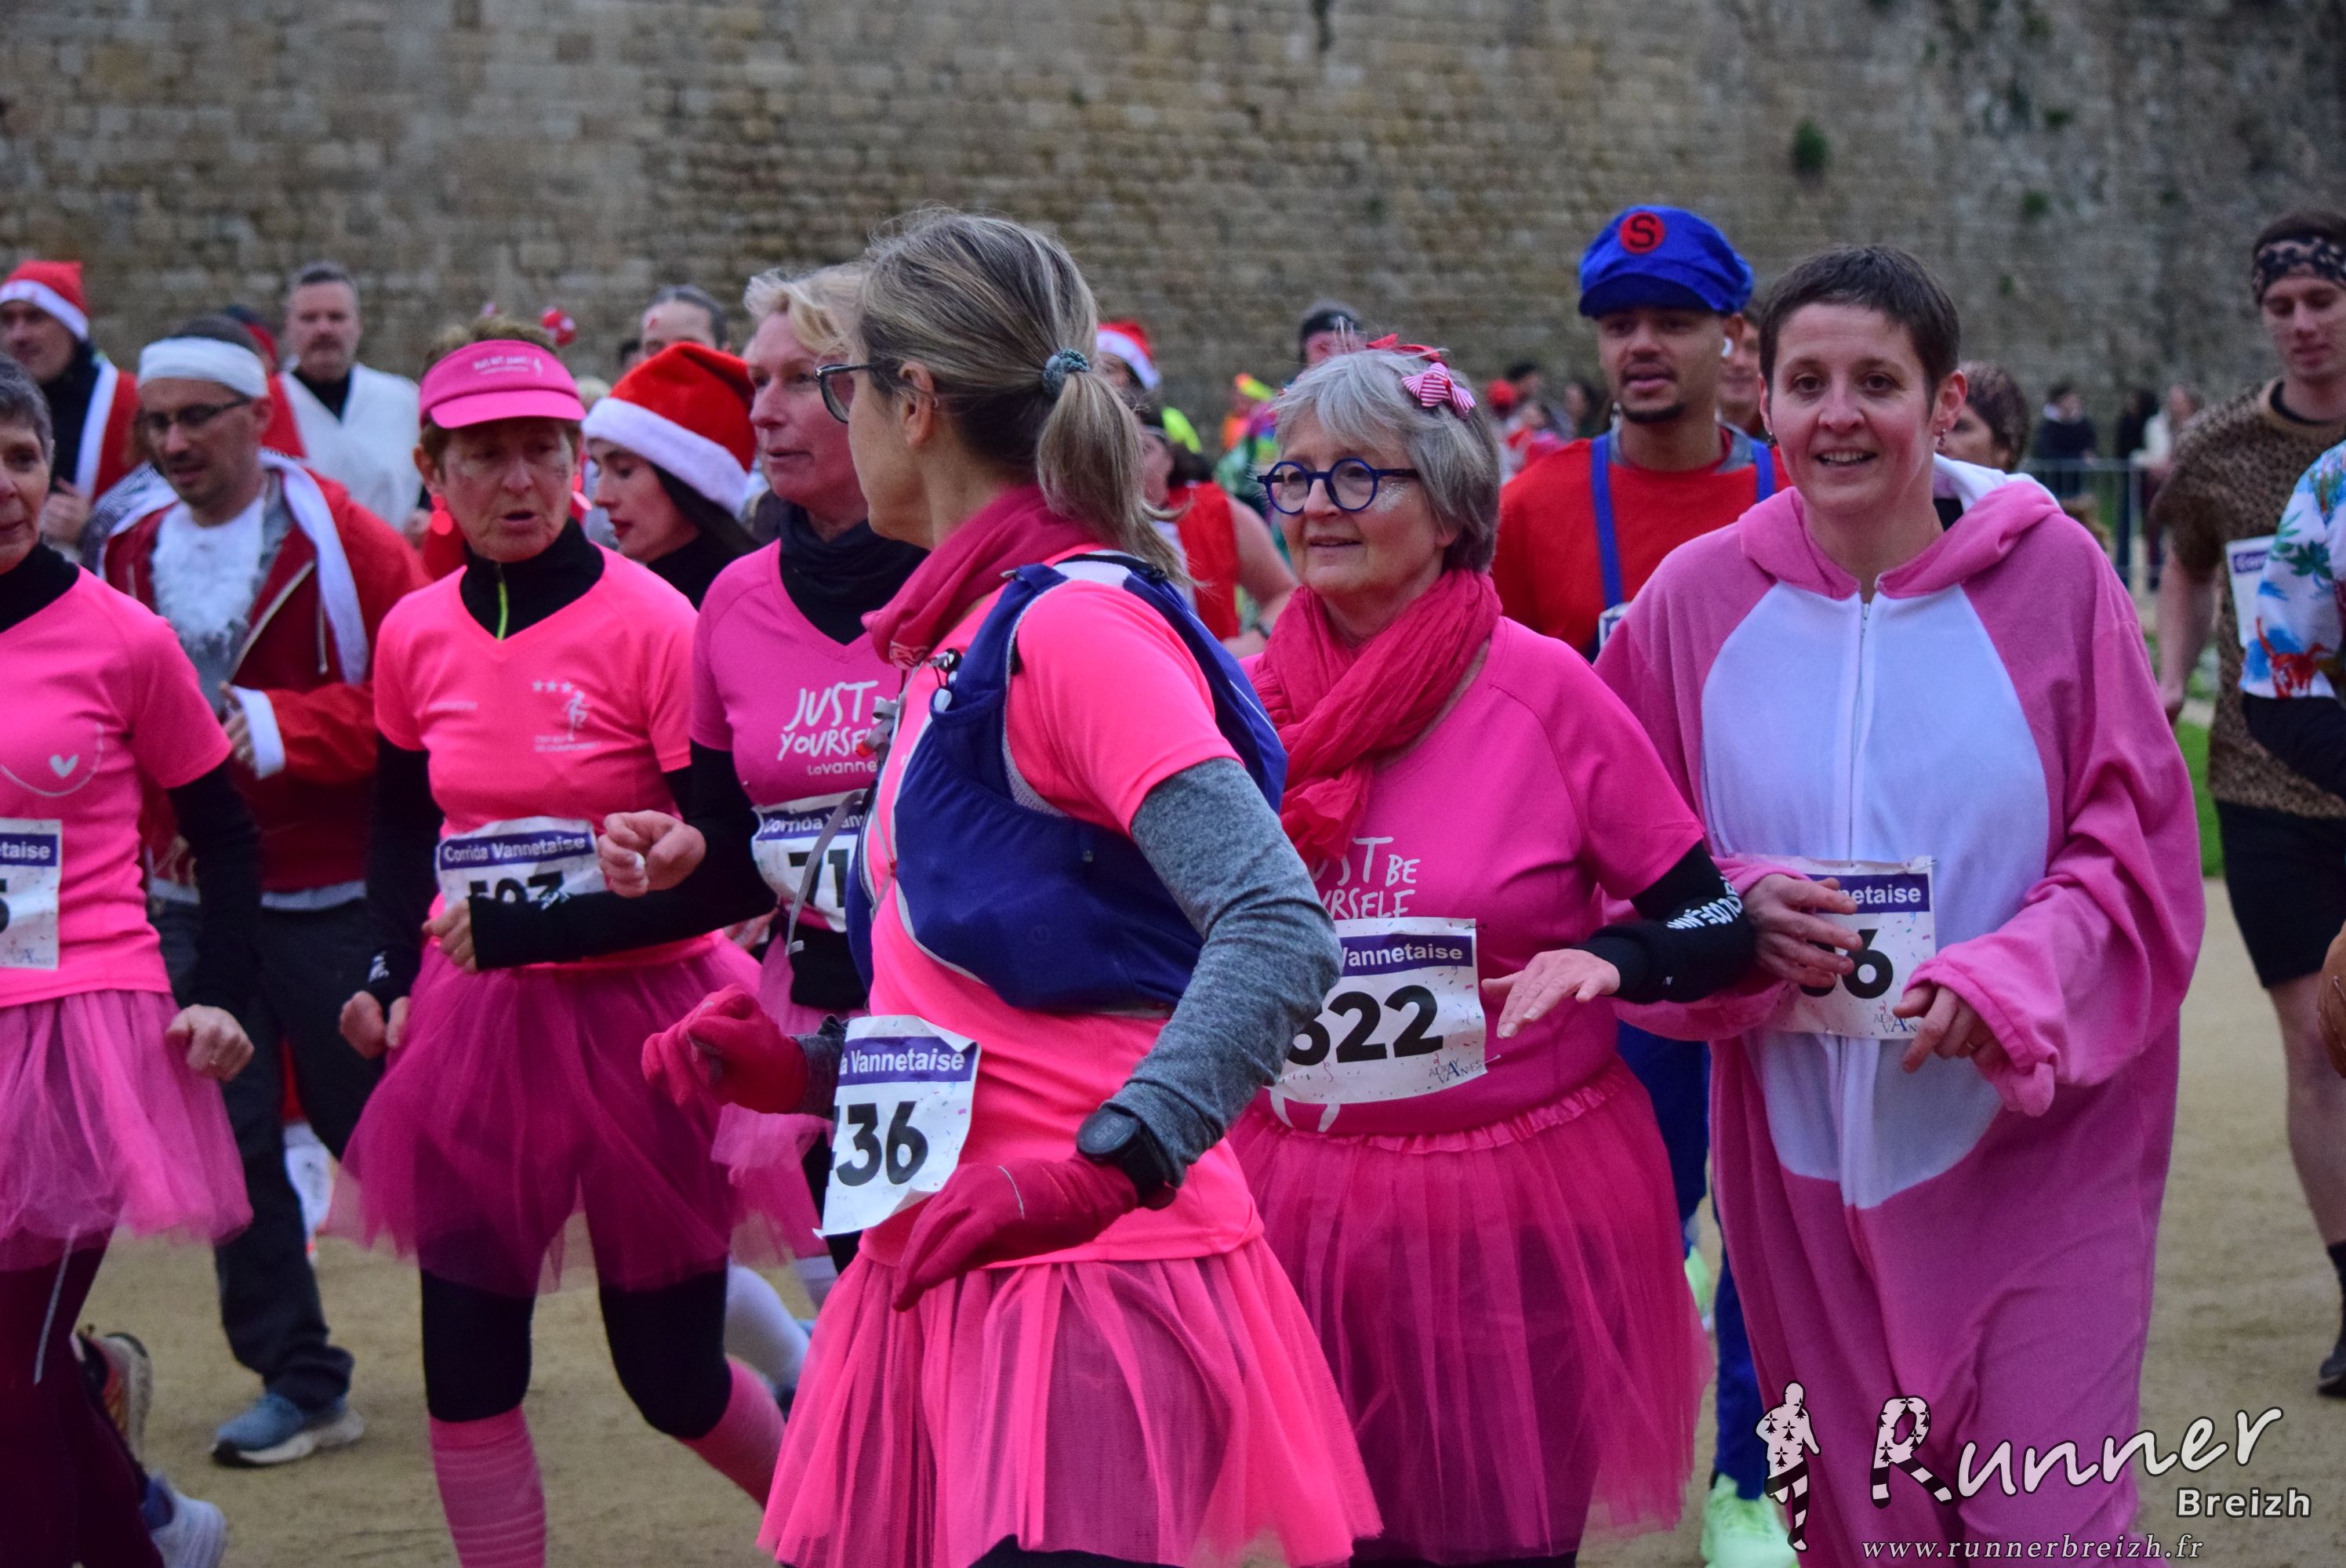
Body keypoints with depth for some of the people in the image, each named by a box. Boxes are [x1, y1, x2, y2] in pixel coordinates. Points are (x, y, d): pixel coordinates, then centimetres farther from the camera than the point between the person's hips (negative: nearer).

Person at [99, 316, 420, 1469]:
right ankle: (298, 1383, 14)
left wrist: (273, 725, -23)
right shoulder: (134, 555, 6)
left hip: (330, 892, -5)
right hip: (191, 891, 5)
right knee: (233, 1137, 4)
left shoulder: (338, 539, -10)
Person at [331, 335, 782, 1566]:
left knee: (670, 1374, 5)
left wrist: (525, 928, -21)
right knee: (465, 1371, 1)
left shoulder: (650, 622, -13)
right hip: (472, 1031, 4)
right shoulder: (417, 636, 3)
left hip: (639, 1020, -4)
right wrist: (391, 974, 10)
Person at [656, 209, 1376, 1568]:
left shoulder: (1076, 622, -13)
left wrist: (1104, 1165, -29)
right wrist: (807, 1070, 12)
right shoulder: (967, 640, 16)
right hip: (948, 1284, 9)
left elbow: (1281, 931, -24)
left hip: (1090, 1278, -9)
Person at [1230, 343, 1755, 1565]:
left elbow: (1715, 923, -5)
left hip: (1523, 1209, -3)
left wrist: (1609, 961, -23)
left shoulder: (1541, 687, -8)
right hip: (1307, 1205, 3)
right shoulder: (1254, 699, 2)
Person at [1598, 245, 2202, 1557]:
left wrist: (2006, 979, -19)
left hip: (2030, 1143, -2)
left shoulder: (2052, 574, -5)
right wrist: (1728, 915, -13)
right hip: (1803, 1154, 2)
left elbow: (2138, 845, -3)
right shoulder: (1699, 597, 0)